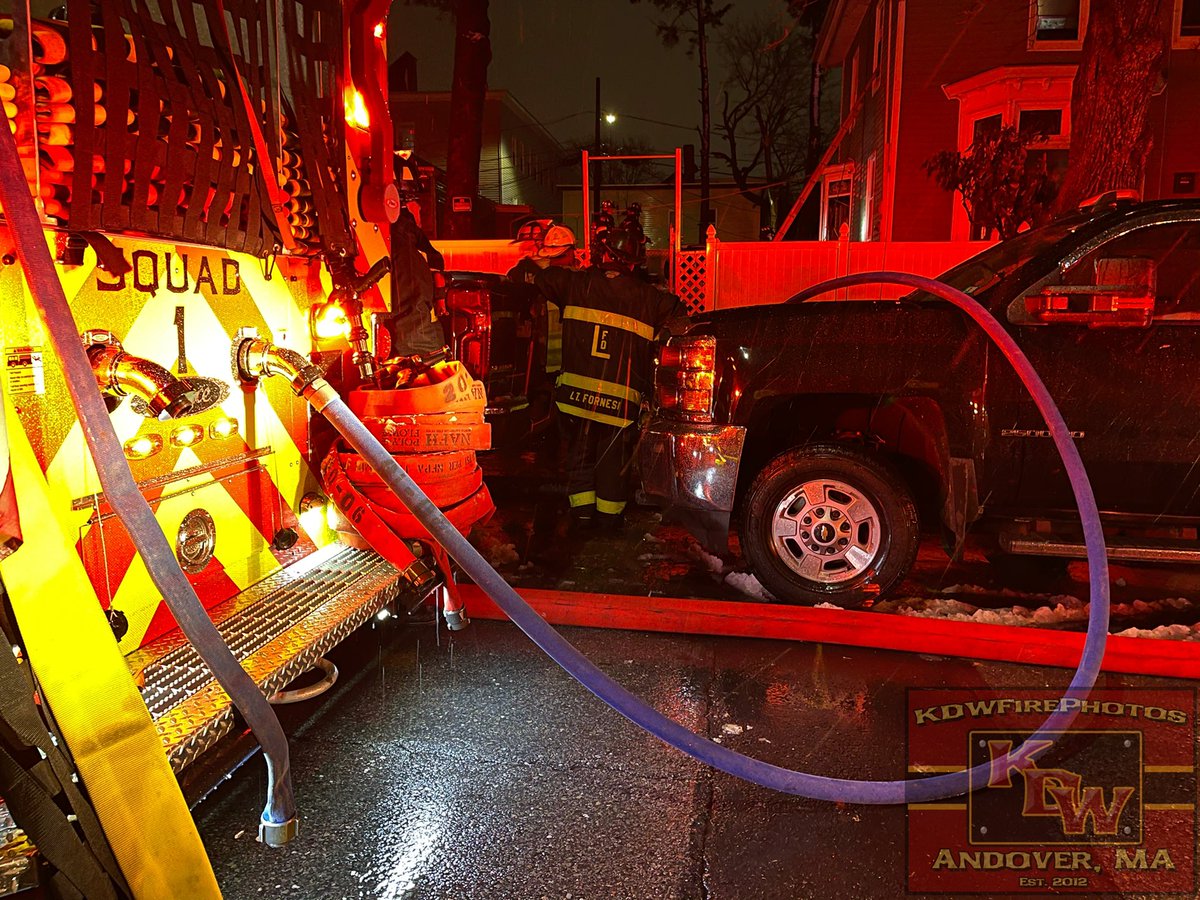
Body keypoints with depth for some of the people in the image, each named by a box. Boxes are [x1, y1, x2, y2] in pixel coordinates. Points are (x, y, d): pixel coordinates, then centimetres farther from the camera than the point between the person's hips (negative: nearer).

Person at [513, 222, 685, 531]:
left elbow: (535, 274, 10)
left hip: (577, 390, 1)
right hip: (622, 397, 0)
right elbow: (680, 316, 13)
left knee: (580, 450, 18)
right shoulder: (649, 297, 2)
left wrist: (525, 264, 32)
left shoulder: (578, 282, 1)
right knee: (614, 456, 14)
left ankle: (582, 510, 16)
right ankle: (610, 513, 21)